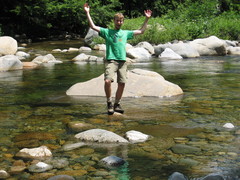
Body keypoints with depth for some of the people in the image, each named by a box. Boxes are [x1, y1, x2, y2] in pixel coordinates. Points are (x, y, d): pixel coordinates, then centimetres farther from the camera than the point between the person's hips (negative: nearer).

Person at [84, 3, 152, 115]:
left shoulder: (126, 33, 21)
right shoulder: (107, 32, 13)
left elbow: (141, 31, 26)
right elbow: (93, 26, 5)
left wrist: (147, 19, 22)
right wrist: (87, 13, -1)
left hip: (122, 61, 3)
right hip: (111, 60, -3)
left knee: (122, 84, -1)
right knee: (107, 81, -22)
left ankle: (117, 104, 17)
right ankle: (109, 103, -4)